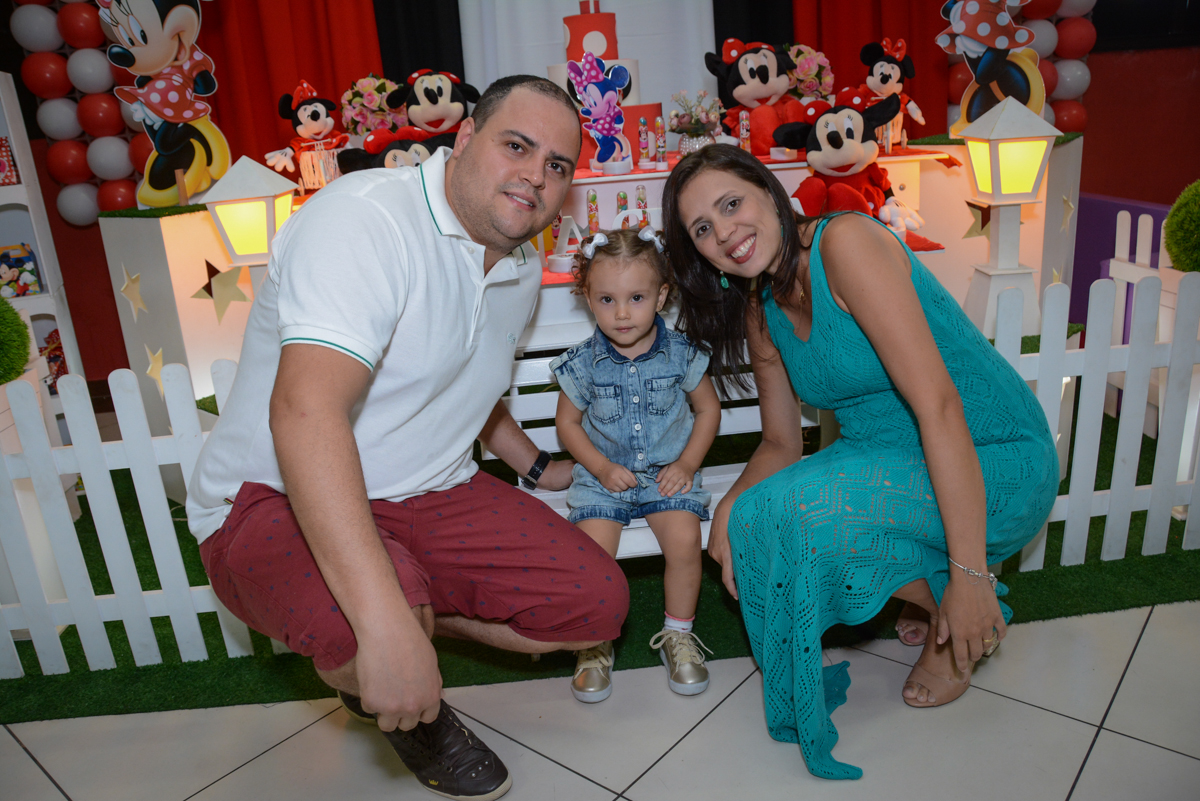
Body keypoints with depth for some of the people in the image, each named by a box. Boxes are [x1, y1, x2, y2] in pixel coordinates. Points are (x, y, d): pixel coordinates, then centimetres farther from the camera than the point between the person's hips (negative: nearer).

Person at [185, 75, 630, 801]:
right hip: (276, 501, -6)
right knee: (365, 621, -38)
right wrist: (387, 624, -43)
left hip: (430, 497, 7)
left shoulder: (524, 269, 8)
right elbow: (306, 412, -36)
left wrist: (537, 466, 31)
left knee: (598, 603, -5)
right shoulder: (364, 217, -22)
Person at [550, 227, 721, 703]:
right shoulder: (582, 364, -6)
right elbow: (567, 422, 5)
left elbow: (708, 408, 7)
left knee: (685, 541, -23)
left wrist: (687, 464, -4)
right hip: (602, 476, 0)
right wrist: (603, 468, -9)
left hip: (668, 473, 0)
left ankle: (678, 635, 4)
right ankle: (595, 644, 4)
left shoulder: (681, 354, -5)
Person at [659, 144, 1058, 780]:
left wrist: (969, 576, -27)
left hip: (995, 464, -7)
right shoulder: (759, 312, 4)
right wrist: (730, 506, -12)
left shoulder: (845, 240, -20)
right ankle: (933, 591, 9)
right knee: (754, 519, -11)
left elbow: (938, 404, -26)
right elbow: (780, 445, 10)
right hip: (895, 465, 8)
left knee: (801, 509, -27)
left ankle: (964, 612, 0)